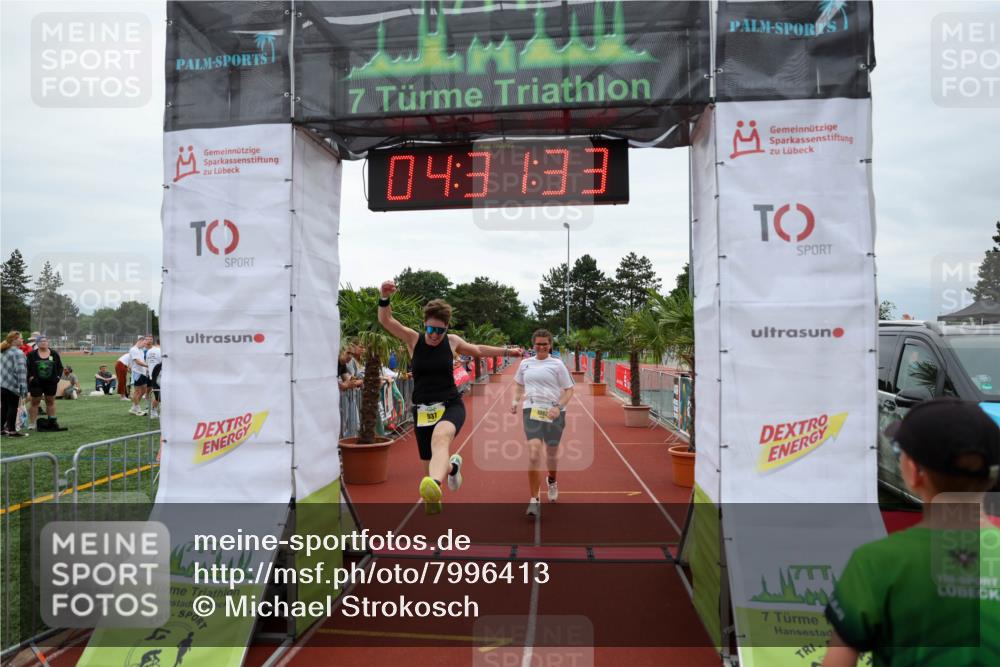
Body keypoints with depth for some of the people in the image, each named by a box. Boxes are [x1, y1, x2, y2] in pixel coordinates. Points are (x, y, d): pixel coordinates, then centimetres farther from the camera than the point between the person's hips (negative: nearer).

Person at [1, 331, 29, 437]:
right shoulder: (18, 353, -14)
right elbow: (21, 371, -20)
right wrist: (23, 388, -22)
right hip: (12, 385, -8)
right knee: (13, 408, -1)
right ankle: (12, 430, 2)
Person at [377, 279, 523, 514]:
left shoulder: (452, 341, 4)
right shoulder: (413, 339, 0)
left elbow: (479, 349, 24)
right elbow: (385, 320, -13)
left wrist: (507, 351, 30)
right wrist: (385, 297, -33)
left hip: (451, 406, -2)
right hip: (423, 411, 2)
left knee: (440, 437, -37)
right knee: (430, 467, 5)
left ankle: (434, 487, -62)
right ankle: (453, 466, 39)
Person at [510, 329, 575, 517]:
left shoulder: (557, 364, 0)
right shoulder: (525, 364, 9)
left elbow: (569, 390, 1)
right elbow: (519, 385, 24)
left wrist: (558, 407, -14)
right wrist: (515, 400, 6)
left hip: (554, 412, 0)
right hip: (531, 411, 0)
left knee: (552, 452, 14)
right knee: (534, 453, -17)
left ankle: (552, 481, 49)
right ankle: (534, 500, -9)